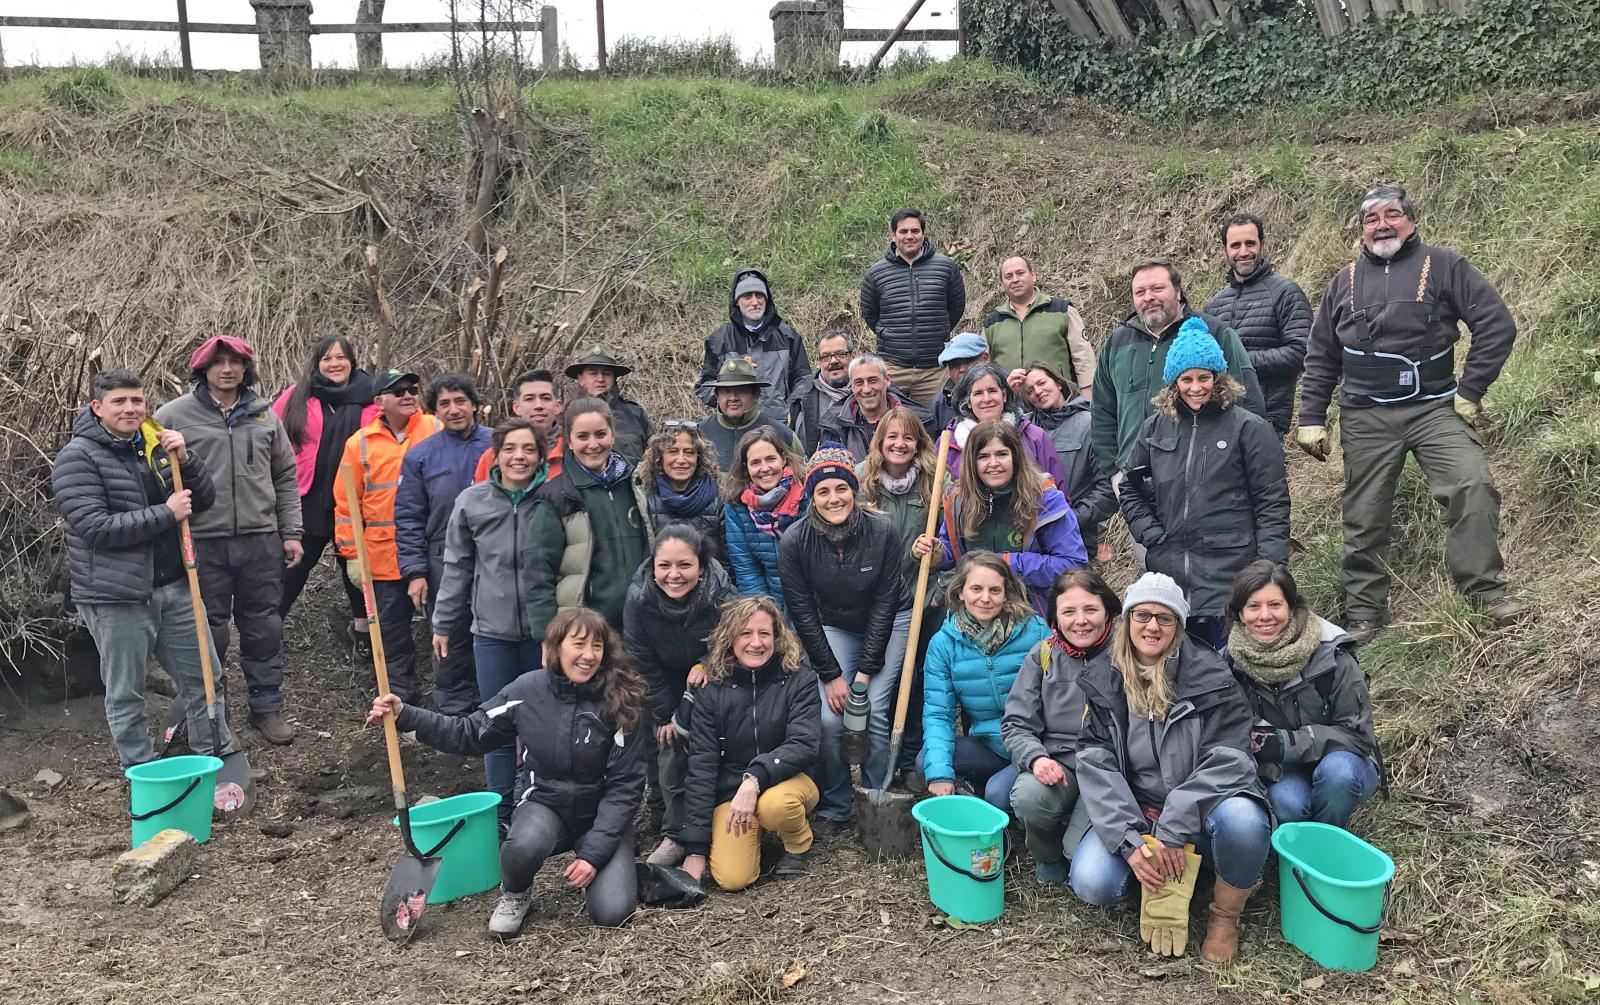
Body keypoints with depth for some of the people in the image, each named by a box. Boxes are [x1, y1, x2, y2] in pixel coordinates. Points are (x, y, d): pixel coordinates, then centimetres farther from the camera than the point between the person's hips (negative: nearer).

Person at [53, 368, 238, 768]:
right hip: (117, 597, -5)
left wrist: (184, 458, -9)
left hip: (175, 587, 6)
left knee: (203, 680, 11)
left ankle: (220, 762, 24)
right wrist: (166, 513, -19)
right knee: (125, 696, 6)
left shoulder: (156, 444, 10)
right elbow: (95, 527, -19)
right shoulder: (77, 458, -8)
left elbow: (204, 500, 8)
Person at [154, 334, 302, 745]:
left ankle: (267, 705, 22)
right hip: (203, 543, -3)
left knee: (264, 626, 9)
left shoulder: (265, 415, 9)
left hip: (261, 540, 3)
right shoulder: (174, 415, -2)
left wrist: (291, 533, 9)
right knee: (208, 630, 6)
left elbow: (286, 477, 13)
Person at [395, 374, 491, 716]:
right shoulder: (420, 456, 3)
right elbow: (408, 519, 3)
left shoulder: (498, 445, 1)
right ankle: (454, 712, 20)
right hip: (444, 564, 0)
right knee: (451, 646, 7)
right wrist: (414, 572, -3)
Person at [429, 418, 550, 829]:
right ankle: (501, 814, 22)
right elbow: (456, 567, 7)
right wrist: (443, 624, 10)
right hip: (491, 629, 1)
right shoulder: (472, 501, -1)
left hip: (543, 631, -1)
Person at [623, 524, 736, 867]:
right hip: (667, 687, 1)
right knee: (670, 751, -6)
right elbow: (643, 662, -13)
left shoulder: (720, 594, -29)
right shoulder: (639, 598, -25)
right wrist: (665, 715, -10)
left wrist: (707, 664, -30)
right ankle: (675, 835, 6)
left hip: (712, 680, -1)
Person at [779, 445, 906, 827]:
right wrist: (832, 675, -13)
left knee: (874, 711, -14)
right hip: (833, 628, 1)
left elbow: (885, 602, -16)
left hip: (888, 624, -1)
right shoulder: (794, 543, -21)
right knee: (829, 718, -14)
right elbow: (802, 612, -13)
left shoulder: (883, 531, -23)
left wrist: (865, 672, -16)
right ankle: (835, 807, 6)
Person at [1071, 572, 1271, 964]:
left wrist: (1172, 831, -23)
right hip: (1133, 813, 2)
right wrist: (1130, 841, -20)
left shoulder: (1210, 677, -9)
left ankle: (1225, 914, -4)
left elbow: (1225, 759, -15)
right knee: (1091, 883, -24)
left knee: (1242, 820, -35)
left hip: (1199, 812, -2)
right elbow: (1095, 765, -7)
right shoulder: (1102, 680, -1)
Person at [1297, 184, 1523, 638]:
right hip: (1366, 418, 2)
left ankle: (1488, 591, -8)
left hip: (1435, 408, -2)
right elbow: (1320, 358, 15)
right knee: (1364, 516, 3)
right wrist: (1311, 419, 9)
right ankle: (1363, 615, 14)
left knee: (1473, 486, -21)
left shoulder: (1443, 266, 2)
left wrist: (1470, 391, -6)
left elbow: (1497, 324, -2)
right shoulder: (1344, 282, 12)